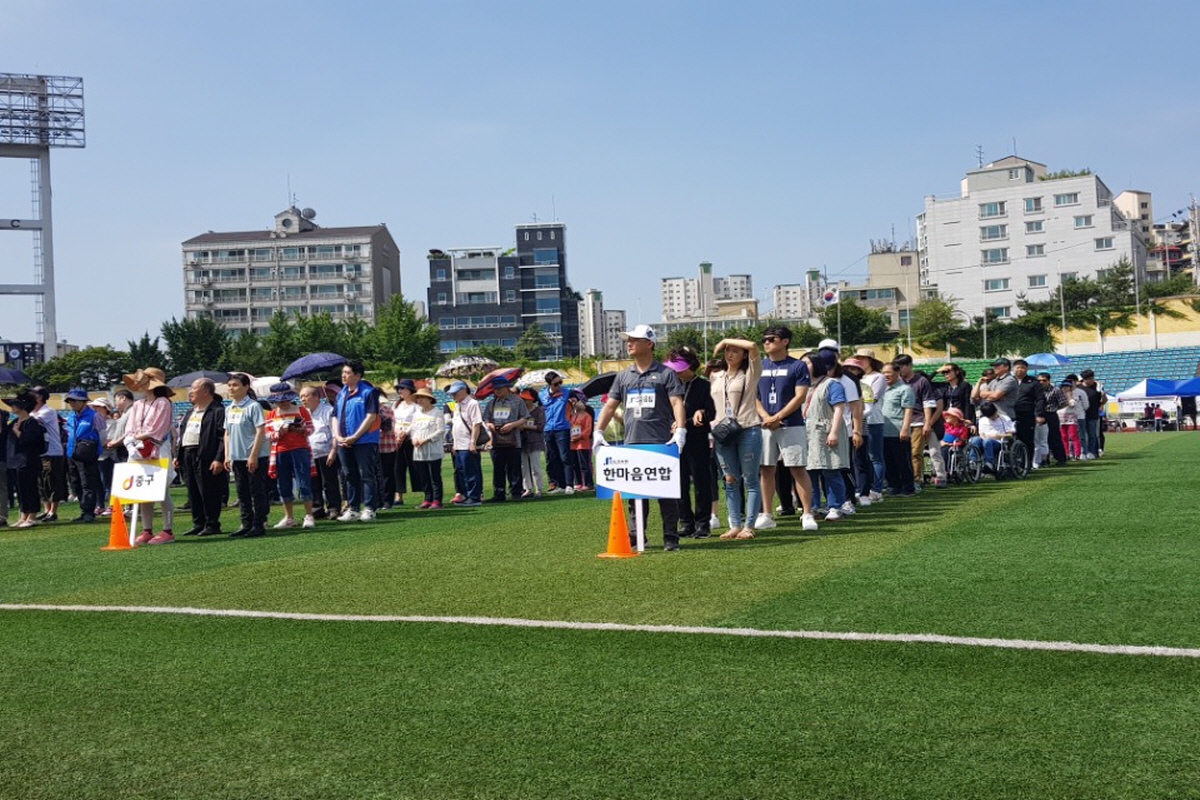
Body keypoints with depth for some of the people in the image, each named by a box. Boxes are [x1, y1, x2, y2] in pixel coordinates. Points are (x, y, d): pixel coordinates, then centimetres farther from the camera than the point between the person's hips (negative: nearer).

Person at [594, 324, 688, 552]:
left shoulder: (666, 374, 3)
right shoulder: (623, 376, 17)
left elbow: (677, 403, -6)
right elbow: (610, 405, 17)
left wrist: (680, 430, -19)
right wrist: (598, 432, 6)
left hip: (661, 444, -5)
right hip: (631, 443, 5)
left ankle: (671, 538, 5)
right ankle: (636, 536, 16)